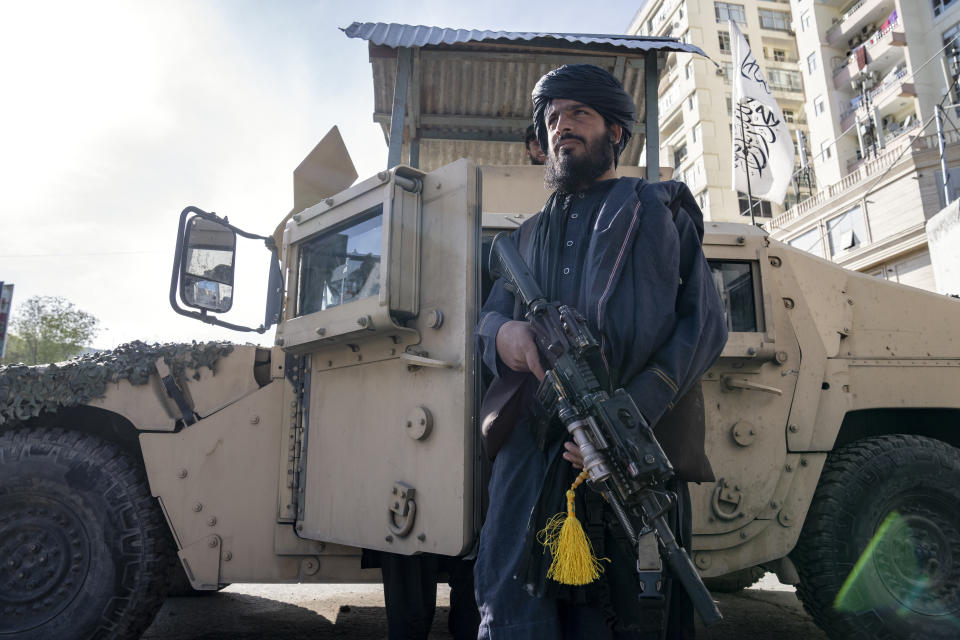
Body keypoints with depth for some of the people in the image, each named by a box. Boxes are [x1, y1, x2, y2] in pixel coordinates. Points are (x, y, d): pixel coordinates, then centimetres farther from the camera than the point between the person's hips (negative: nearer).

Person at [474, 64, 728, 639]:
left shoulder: (659, 208, 13)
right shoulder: (532, 235, 27)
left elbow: (706, 322, 1)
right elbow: (492, 313, 21)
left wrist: (630, 414, -15)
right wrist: (502, 333, -7)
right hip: (530, 452, 4)